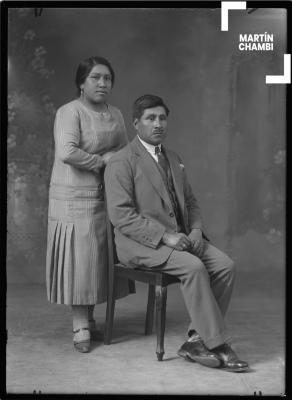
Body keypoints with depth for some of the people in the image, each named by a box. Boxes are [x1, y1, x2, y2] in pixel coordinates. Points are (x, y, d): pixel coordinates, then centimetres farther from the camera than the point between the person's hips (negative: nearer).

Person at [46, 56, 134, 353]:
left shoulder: (115, 115, 13)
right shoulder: (69, 112, -10)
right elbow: (66, 152, -24)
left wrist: (114, 156, -2)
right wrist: (101, 160, -14)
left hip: (107, 198, 6)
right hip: (75, 199, -6)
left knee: (99, 259, 9)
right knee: (80, 260, -4)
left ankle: (89, 319, 22)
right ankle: (80, 327, 5)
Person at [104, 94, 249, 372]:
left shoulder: (174, 160, 18)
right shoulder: (121, 163, -7)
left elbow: (190, 202, 22)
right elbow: (121, 215, -16)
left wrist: (195, 230, -1)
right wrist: (164, 235, -23)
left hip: (179, 237, 7)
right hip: (141, 244, -7)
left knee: (225, 265, -16)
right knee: (194, 267, -30)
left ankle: (196, 341, -10)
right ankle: (217, 344, -18)